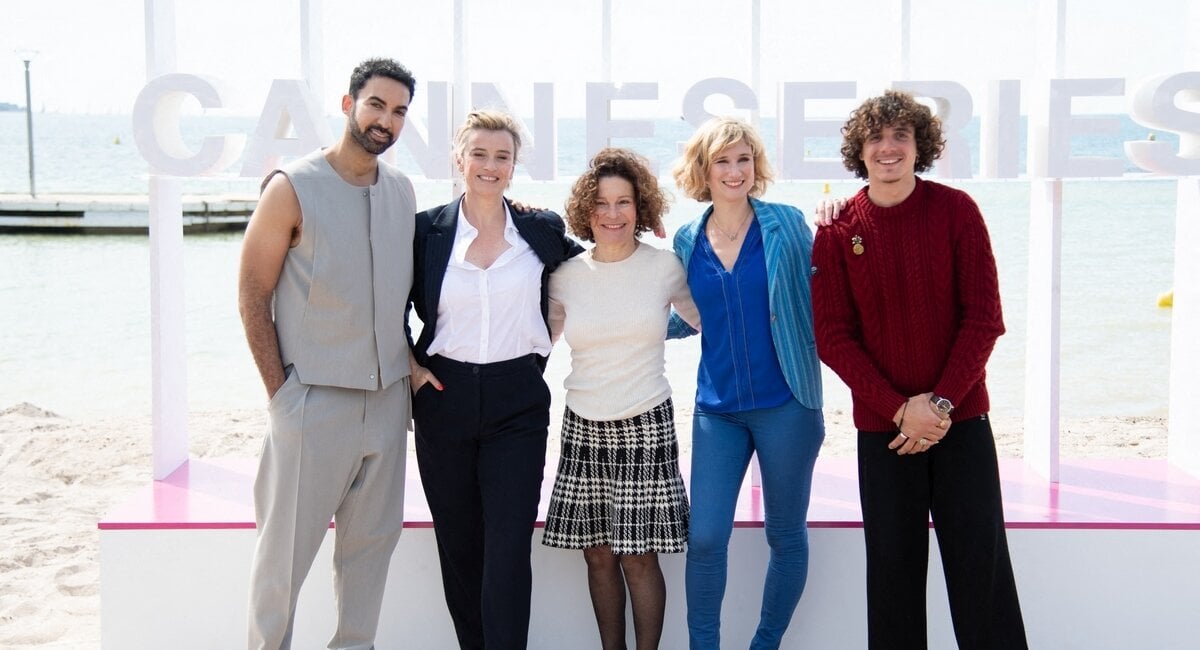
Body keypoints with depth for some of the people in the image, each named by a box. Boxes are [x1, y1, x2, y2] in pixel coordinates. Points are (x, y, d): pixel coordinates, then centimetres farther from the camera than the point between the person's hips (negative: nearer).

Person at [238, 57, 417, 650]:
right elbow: (253, 294, -7)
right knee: (287, 546, 2)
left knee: (372, 538, 12)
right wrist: (281, 392, -10)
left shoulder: (402, 190, 8)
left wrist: (408, 362, 10)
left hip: (387, 399, 5)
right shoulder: (292, 188, -9)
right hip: (315, 399, -5)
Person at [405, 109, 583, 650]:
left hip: (517, 402, -1)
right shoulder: (428, 229, 1)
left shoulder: (542, 230, 2)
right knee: (458, 548, 9)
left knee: (508, 553, -7)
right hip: (444, 398, 1)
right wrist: (410, 366, 3)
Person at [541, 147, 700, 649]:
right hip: (584, 425, 3)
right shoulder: (566, 275, 3)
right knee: (598, 554, 7)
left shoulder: (665, 267, -1)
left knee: (638, 556, -2)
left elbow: (706, 318, 15)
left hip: (645, 425, -2)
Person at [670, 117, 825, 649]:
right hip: (717, 408, 2)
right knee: (704, 538, -2)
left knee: (786, 536, 10)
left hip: (785, 404, -2)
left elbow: (817, 297, -1)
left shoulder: (786, 225, -3)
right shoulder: (687, 242, 6)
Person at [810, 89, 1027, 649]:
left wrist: (942, 402, -13)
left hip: (961, 419, -1)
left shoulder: (956, 210, -2)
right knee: (893, 565, 7)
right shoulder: (837, 231, 0)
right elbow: (832, 336, -2)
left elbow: (984, 317, -4)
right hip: (882, 428, 1)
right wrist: (901, 409, -11)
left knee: (980, 563, 1)